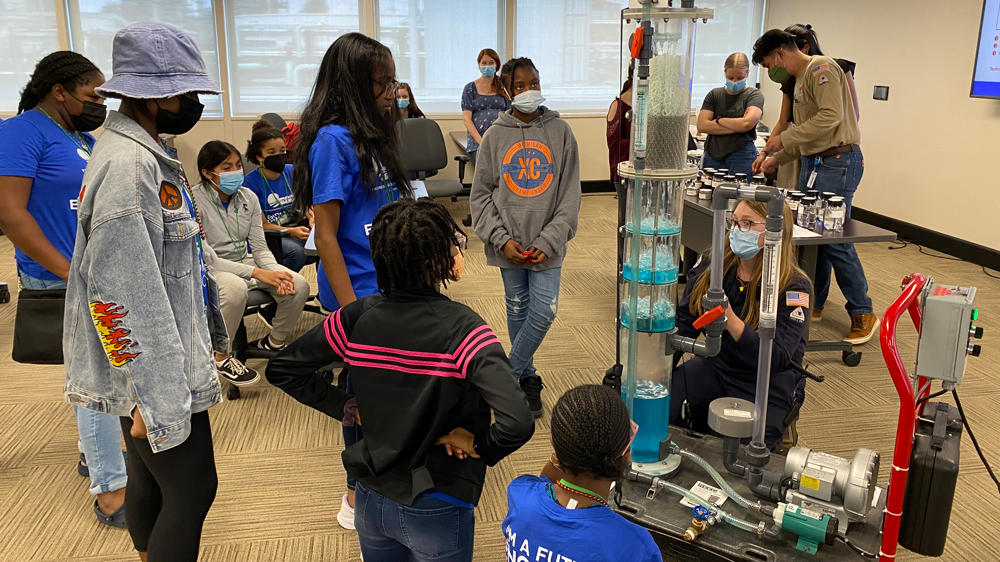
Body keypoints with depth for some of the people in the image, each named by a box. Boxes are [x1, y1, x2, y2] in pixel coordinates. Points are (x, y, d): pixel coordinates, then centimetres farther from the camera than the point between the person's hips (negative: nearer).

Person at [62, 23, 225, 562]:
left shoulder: (142, 153, 12)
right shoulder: (127, 165, -22)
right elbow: (119, 295, -25)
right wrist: (155, 400, -22)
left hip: (158, 367, 10)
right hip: (153, 375, -10)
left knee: (151, 480, 21)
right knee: (192, 491, 0)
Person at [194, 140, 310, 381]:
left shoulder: (248, 197, -1)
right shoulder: (195, 201, -19)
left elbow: (259, 248, 1)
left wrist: (277, 274, -21)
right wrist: (257, 273, -29)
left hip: (244, 262, 6)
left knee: (299, 285, -16)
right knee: (236, 288, -40)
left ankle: (274, 342, 10)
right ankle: (221, 357, -15)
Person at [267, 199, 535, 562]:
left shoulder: (357, 317, -10)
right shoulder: (464, 331, -24)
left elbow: (281, 368, 0)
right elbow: (517, 424, -35)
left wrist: (348, 408, 2)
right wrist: (478, 448, -16)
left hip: (371, 500, 4)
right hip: (436, 512, -4)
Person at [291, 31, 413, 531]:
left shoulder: (373, 135, 8)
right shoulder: (333, 140, -17)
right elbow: (325, 235, -18)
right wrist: (351, 310, -18)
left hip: (391, 287, 8)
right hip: (360, 292, -8)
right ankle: (360, 498, 25)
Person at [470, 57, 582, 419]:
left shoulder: (561, 132, -2)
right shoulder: (495, 137, -1)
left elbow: (570, 196, -2)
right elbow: (481, 196, 1)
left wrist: (549, 241, -12)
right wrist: (502, 239, -10)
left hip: (547, 244, 0)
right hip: (509, 244, 1)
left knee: (544, 311, -4)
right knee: (518, 310, 11)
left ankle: (509, 373, 16)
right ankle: (527, 376, 30)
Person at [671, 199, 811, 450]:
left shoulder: (793, 288, -16)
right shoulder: (713, 264, -3)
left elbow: (776, 358, -25)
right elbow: (683, 324, 0)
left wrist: (729, 318, -39)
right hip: (715, 366, 4)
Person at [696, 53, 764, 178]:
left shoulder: (754, 95, 3)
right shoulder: (714, 95, 11)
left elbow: (746, 124, -14)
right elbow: (701, 126, -2)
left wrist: (718, 120, 1)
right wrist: (736, 127, -7)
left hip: (741, 158, -3)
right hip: (712, 157, 3)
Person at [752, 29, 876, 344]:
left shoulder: (821, 68, -10)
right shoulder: (801, 79, 21)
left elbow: (831, 117, -22)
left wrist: (784, 140, -18)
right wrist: (776, 159, 17)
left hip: (837, 162, -10)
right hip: (813, 162, 10)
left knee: (835, 240, -8)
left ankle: (862, 314, 2)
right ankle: (813, 305, 22)